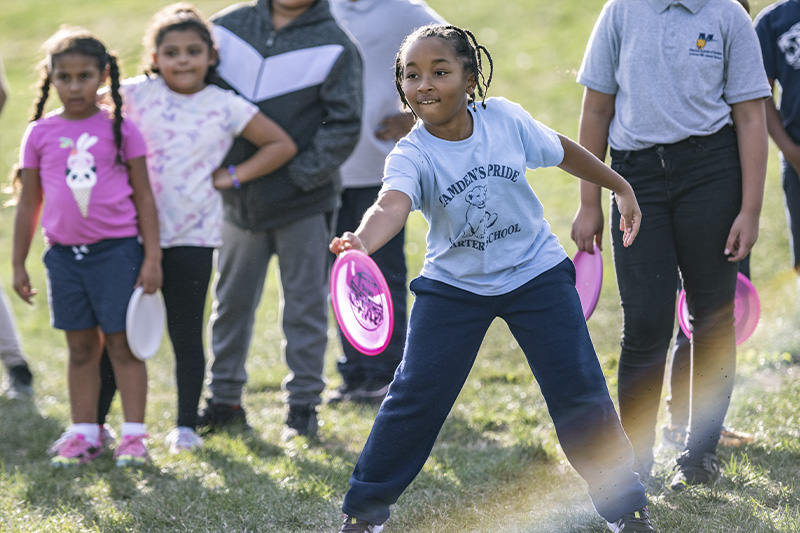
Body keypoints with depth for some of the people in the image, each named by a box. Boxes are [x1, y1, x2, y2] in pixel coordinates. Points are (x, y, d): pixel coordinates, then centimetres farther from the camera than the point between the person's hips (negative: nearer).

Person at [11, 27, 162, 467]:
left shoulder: (120, 128, -2)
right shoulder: (40, 134, 4)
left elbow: (144, 196, 1)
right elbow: (29, 203, 10)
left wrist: (152, 257, -3)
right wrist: (18, 264, 11)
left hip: (116, 249, -3)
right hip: (65, 252, 3)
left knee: (122, 344, -1)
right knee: (81, 348, 9)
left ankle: (134, 435, 2)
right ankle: (84, 434, 15)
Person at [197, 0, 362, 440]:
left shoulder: (334, 46, -8)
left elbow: (344, 124, -9)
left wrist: (303, 174, -16)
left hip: (303, 203, -4)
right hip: (240, 200, 4)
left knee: (304, 304, 4)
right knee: (231, 301, 12)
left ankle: (303, 404, 13)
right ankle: (225, 399, 24)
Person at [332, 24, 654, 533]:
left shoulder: (505, 119, -14)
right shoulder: (411, 157, -21)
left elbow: (561, 149, 5)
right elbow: (392, 205, -43)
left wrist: (621, 187, 16)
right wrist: (362, 241, -65)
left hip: (536, 274, 1)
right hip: (453, 285, -1)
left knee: (580, 391, -2)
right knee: (414, 397, -3)